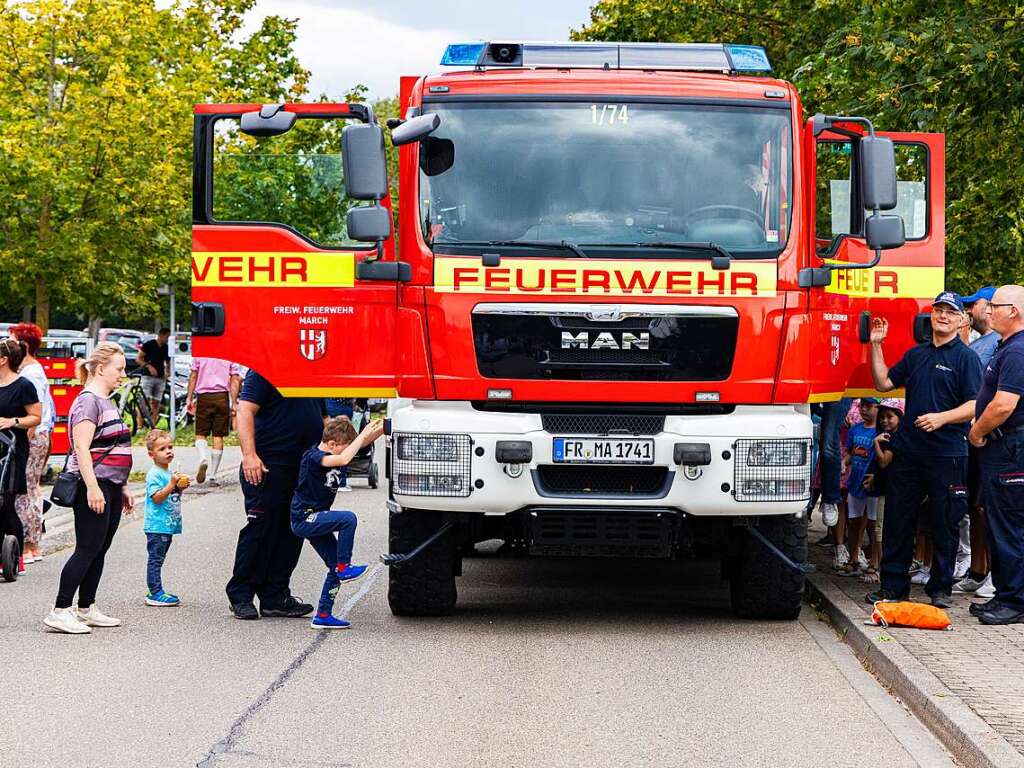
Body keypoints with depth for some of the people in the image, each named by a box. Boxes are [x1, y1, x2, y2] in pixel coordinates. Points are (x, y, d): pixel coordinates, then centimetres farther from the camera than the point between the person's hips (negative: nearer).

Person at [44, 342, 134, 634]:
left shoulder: (106, 402, 19)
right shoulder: (88, 401, -12)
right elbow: (82, 448, -20)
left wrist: (122, 489, 26)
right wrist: (92, 487, -26)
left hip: (110, 488, 10)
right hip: (93, 486, -10)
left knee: (99, 551, 11)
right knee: (87, 550, -11)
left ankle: (87, 610, 17)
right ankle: (59, 612, -10)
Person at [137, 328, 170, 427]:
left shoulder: (166, 348, 11)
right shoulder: (149, 345, -2)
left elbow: (168, 363, 23)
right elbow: (139, 359, -1)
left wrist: (168, 372, 2)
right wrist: (149, 366, -17)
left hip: (160, 378, 5)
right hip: (148, 377, -5)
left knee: (156, 403, 2)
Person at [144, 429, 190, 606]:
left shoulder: (169, 473, 15)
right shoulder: (154, 474, -13)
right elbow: (157, 498, -21)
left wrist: (181, 487, 5)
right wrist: (172, 484, -24)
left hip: (168, 525, 9)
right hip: (157, 525, -9)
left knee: (158, 560, 14)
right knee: (155, 559, -6)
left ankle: (155, 592, 19)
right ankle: (155, 593, -5)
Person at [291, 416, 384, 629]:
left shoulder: (330, 453, 7)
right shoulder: (313, 457, -19)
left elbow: (362, 443, 8)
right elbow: (343, 460, -37)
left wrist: (380, 430, -8)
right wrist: (363, 435, -30)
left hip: (315, 520, 9)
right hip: (304, 519, -9)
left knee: (335, 566, 4)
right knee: (347, 518, -26)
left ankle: (323, 616, 7)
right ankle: (344, 568, -15)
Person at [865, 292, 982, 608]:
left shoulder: (966, 357, -3)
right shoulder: (916, 354, 16)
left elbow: (975, 405, -11)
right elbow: (884, 383, 18)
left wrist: (942, 418, -23)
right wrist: (876, 346, 10)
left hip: (947, 454, -6)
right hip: (908, 449, 6)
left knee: (944, 523, 2)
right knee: (898, 520, 7)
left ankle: (941, 588, 11)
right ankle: (893, 585, 15)